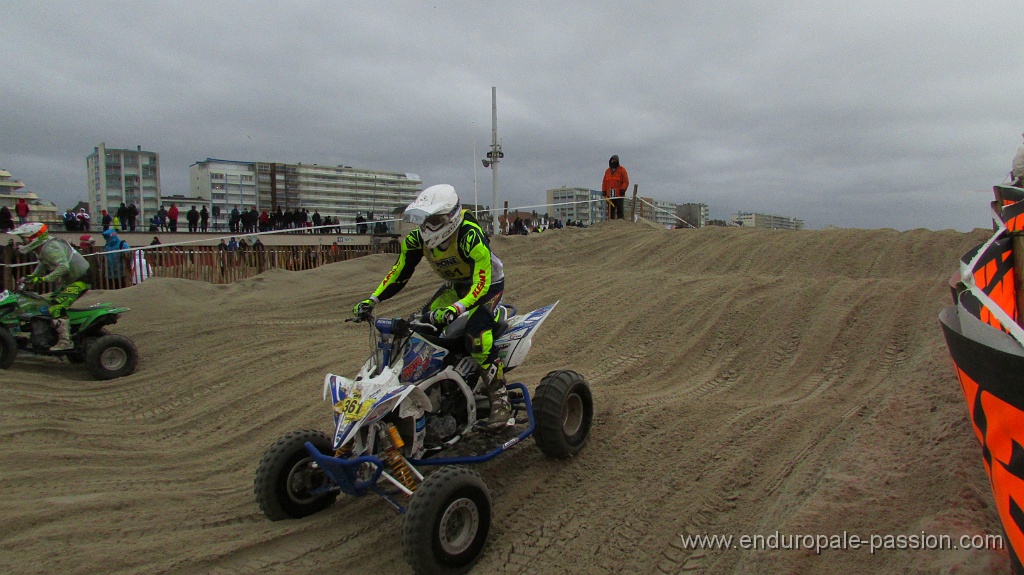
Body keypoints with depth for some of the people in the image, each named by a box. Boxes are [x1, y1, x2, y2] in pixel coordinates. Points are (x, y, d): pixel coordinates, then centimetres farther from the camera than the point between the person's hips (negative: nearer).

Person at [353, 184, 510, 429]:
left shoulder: (471, 236, -35)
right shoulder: (418, 238, -14)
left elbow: (482, 282, -40)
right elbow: (399, 272, -5)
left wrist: (455, 309, -55)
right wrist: (371, 300, -16)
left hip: (488, 283, -7)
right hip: (455, 285, 8)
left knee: (476, 333, -30)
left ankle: (500, 399, -18)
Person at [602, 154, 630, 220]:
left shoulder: (622, 170, 3)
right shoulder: (607, 171, 16)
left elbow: (626, 182, -2)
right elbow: (604, 182, 18)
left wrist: (622, 190, -11)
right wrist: (604, 191, 8)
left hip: (619, 195, -4)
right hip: (610, 195, 4)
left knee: (620, 209, -4)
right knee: (611, 210, 5)